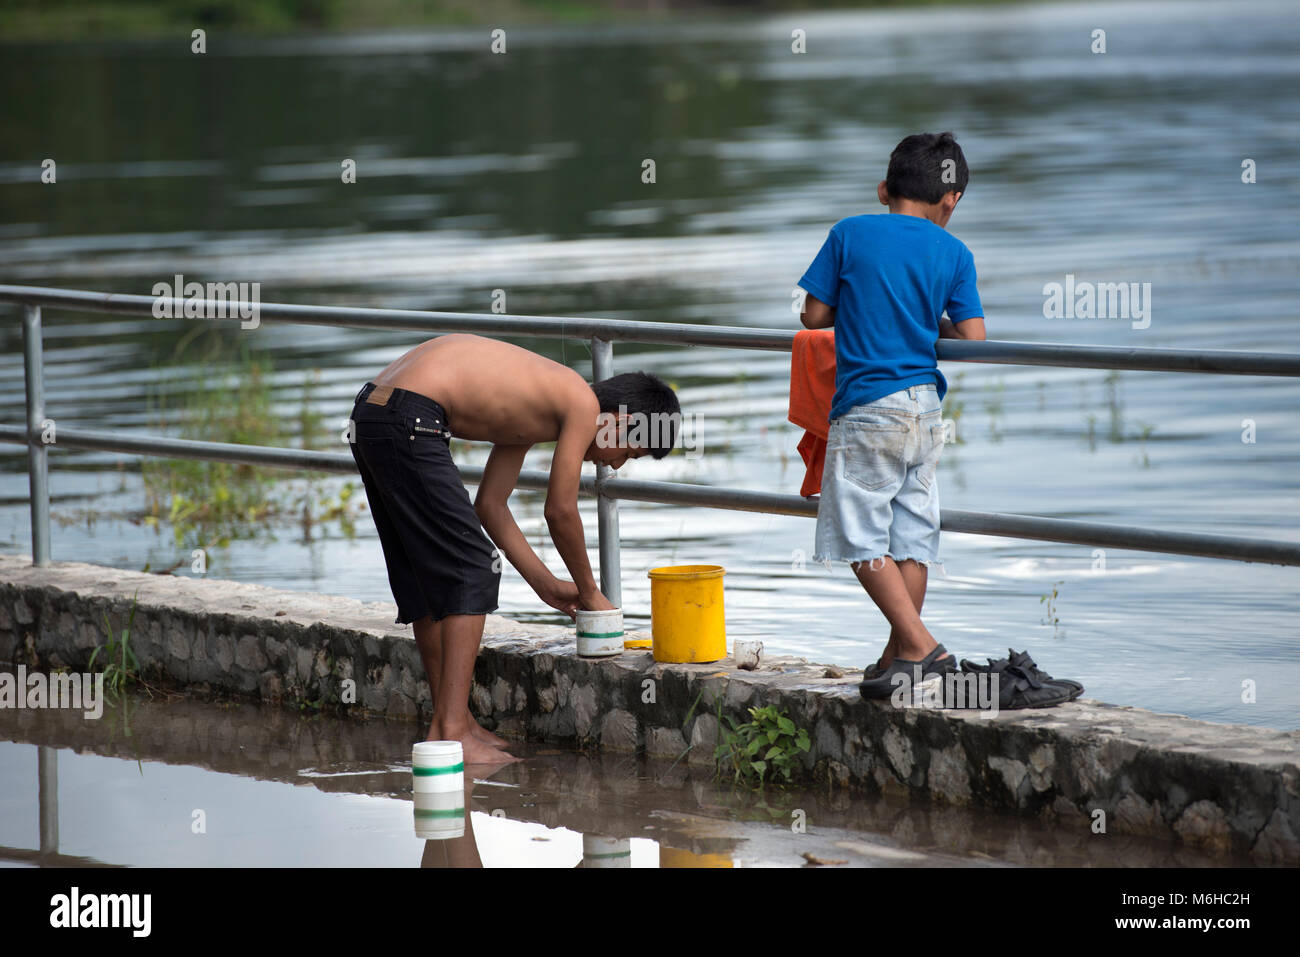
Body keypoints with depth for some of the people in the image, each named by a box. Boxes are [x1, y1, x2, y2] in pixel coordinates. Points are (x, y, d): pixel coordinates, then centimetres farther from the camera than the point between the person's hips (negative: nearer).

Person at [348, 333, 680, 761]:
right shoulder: (584, 405, -1)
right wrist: (589, 592, 15)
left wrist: (546, 584, 29)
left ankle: (448, 722, 22)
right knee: (471, 570, -4)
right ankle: (452, 730, -7)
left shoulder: (537, 405, 25)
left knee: (430, 579, 17)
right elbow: (560, 512, 1)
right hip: (408, 421, -10)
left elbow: (490, 505, 27)